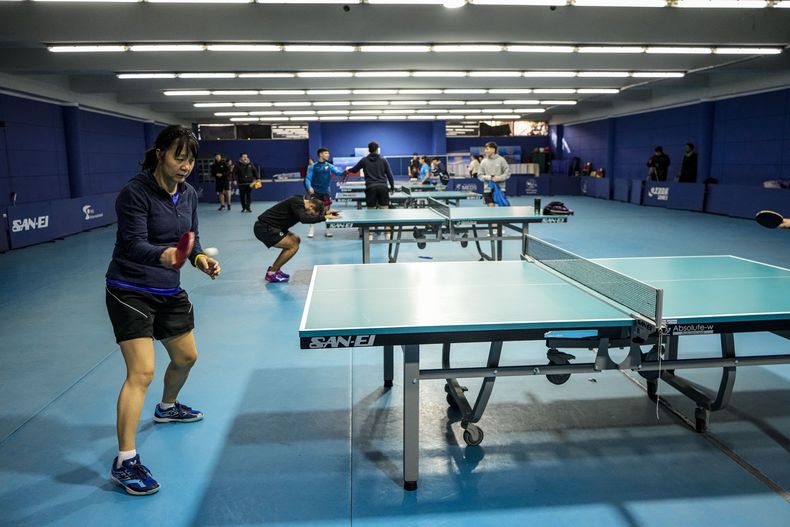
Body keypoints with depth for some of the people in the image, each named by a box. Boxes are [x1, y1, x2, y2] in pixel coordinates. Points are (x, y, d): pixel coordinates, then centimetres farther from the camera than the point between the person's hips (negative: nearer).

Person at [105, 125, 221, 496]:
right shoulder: (135, 193, -19)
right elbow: (134, 245, -27)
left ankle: (167, 408, 51)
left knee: (186, 357, 20)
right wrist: (163, 254, -47)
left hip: (169, 291, 8)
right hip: (130, 291, -7)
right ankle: (124, 462, -6)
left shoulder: (189, 195, 2)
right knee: (141, 372, -15)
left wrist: (201, 259, -10)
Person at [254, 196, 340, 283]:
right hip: (263, 228, -10)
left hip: (267, 226, 10)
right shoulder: (297, 202, -20)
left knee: (296, 240, 14)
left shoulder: (300, 202, 8)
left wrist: (325, 213, 7)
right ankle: (271, 273, -2)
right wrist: (324, 217, -25)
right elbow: (304, 219, -34)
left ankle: (274, 269, 17)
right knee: (293, 246, -11)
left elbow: (309, 217, 22)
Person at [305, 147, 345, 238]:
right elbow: (308, 178, -9)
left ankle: (328, 230, 13)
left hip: (325, 192, 3)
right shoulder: (313, 167, -5)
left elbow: (337, 172, -13)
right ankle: (311, 230, 9)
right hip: (315, 192, -3)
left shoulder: (329, 166, 3)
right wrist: (309, 187, -28)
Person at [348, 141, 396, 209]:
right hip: (383, 187, 0)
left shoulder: (364, 160, 8)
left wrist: (348, 170, 43)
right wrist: (392, 187, 17)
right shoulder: (383, 160, 8)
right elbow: (389, 174, 7)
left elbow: (354, 170, 21)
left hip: (370, 188, 0)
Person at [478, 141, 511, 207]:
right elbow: (480, 175, 4)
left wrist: (498, 178, -17)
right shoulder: (484, 162, 3)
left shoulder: (501, 160, -2)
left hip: (500, 189, -1)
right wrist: (488, 177, -14)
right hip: (488, 190, 1)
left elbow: (507, 173, -2)